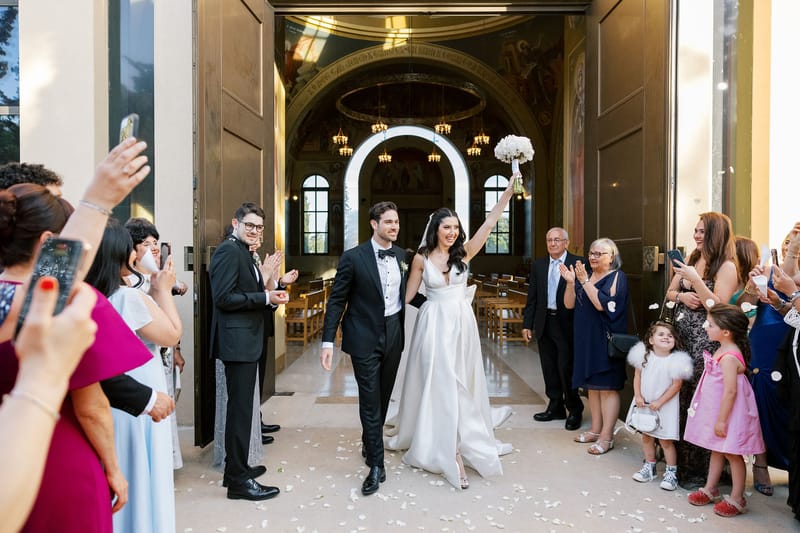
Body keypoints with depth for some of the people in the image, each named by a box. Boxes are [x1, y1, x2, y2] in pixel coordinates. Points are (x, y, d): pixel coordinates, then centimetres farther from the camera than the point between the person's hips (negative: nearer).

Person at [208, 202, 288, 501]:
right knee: (240, 408, -3)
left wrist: (271, 294, 4)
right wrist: (265, 298, -19)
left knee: (242, 407, 18)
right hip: (238, 341, -11)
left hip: (247, 341, 11)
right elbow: (223, 298, -22)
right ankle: (238, 480, 7)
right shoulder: (229, 251, -14)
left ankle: (236, 468, 32)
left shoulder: (243, 252, 17)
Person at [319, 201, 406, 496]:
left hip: (394, 335, 5)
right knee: (370, 401, -1)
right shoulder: (353, 257, -11)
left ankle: (369, 443, 41)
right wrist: (328, 341, -14)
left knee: (383, 397, 17)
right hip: (365, 338, -5)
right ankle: (376, 466, 9)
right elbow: (336, 301, -9)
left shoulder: (402, 255, 5)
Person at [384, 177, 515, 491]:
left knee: (461, 382, 9)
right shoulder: (422, 258, -2)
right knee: (439, 383, -3)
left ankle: (456, 441, 26)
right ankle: (451, 452, 2)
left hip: (461, 323, 2)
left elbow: (490, 222, -6)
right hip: (434, 324, -2)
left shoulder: (464, 252, 0)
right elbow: (408, 294, 5)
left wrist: (509, 191, -12)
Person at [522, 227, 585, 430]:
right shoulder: (538, 265, 9)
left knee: (566, 368, 0)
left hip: (567, 324, -5)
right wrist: (527, 324, 8)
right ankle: (555, 408, 28)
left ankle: (574, 410, 20)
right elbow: (532, 297, 10)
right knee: (549, 369, 13)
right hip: (544, 322, 5)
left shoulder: (578, 263, -6)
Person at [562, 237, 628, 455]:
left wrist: (585, 281, -21)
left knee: (607, 387, -3)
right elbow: (569, 304, 5)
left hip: (606, 339, -7)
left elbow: (602, 304, -21)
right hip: (586, 339, 7)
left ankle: (606, 437, 2)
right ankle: (595, 429, 23)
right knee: (592, 385, 13)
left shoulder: (617, 277, -7)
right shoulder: (585, 276, 12)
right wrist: (570, 282, -9)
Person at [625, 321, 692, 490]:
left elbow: (676, 386, -14)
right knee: (646, 436, 16)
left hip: (665, 406, -4)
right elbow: (637, 376, 2)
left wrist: (659, 402, -16)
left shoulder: (676, 361, -17)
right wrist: (638, 396, -7)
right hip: (644, 403, 4)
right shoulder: (645, 356, -6)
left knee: (665, 440, 1)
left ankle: (671, 472, 17)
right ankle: (649, 467, 32)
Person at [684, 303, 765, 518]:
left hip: (728, 414, -10)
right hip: (717, 411, 10)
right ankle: (710, 489, 32)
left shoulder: (729, 357, -26)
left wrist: (721, 420, -22)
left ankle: (737, 499, 19)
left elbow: (730, 391, -27)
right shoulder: (722, 350, 4)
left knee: (732, 454, 4)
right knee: (716, 450, 19)